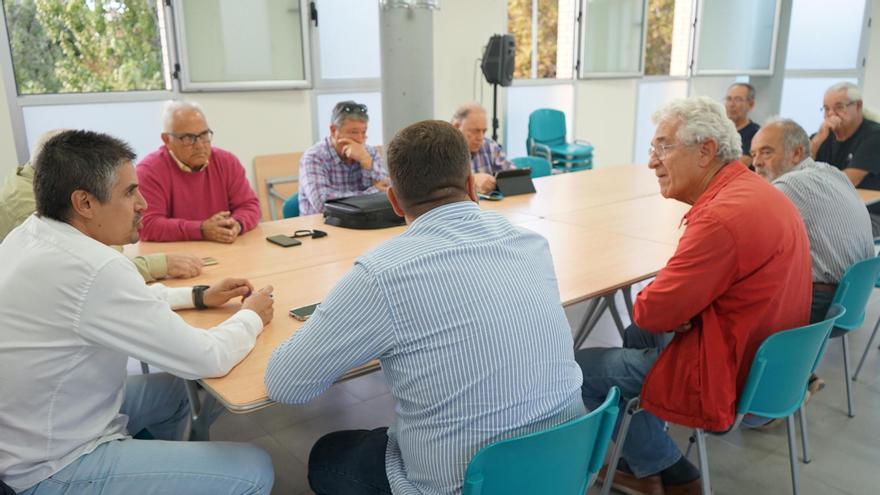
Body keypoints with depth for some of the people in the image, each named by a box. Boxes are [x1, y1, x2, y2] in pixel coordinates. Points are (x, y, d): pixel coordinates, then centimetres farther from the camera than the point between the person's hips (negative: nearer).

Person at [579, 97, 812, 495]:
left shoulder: (723, 216, -28)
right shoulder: (755, 190, 5)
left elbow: (654, 311, -23)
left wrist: (646, 303, 0)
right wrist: (676, 307, -5)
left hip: (728, 377, -10)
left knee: (580, 369, -1)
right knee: (637, 336, 27)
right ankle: (641, 461, 31)